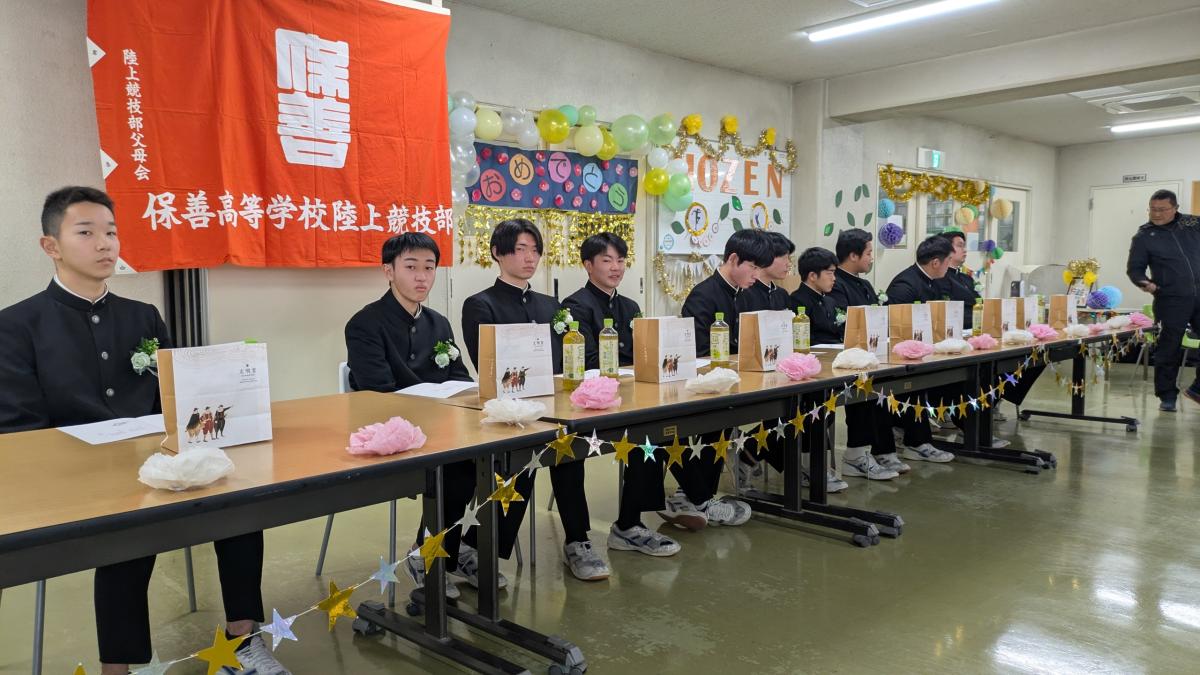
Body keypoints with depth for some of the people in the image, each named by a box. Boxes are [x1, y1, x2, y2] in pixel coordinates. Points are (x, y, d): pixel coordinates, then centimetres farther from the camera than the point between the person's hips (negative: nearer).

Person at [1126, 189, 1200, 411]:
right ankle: (1167, 396, 11)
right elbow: (1134, 268, -1)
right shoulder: (1144, 236, -1)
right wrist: (1144, 283, -19)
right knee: (1169, 349, 0)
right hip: (1171, 301, -3)